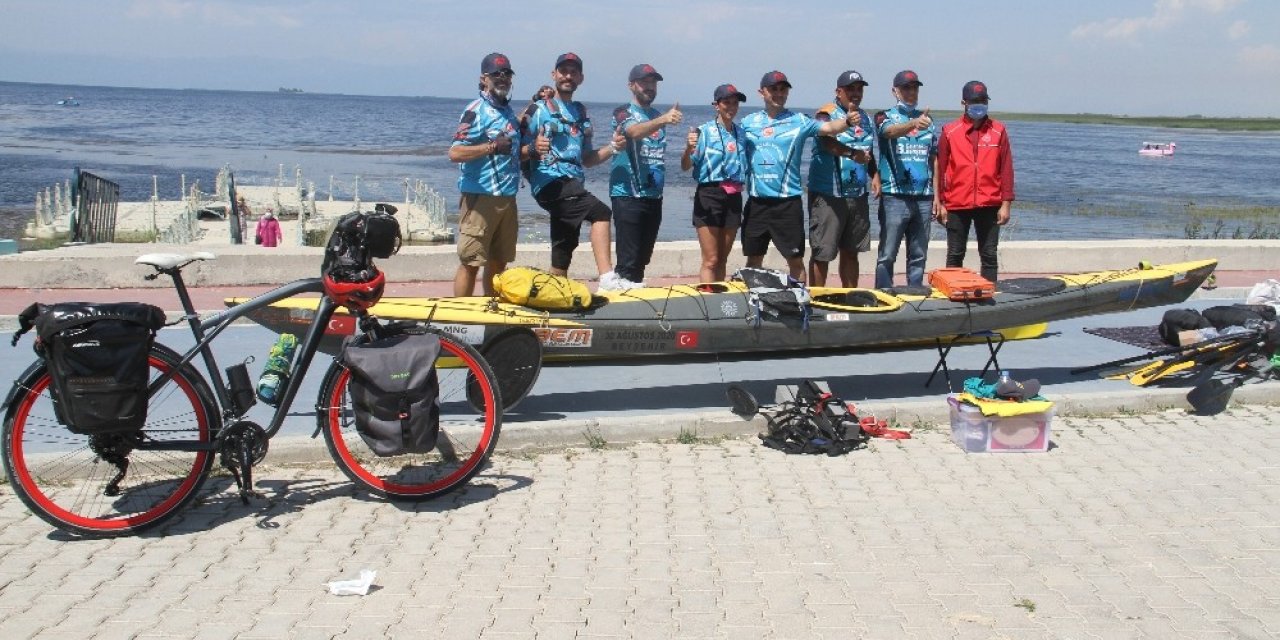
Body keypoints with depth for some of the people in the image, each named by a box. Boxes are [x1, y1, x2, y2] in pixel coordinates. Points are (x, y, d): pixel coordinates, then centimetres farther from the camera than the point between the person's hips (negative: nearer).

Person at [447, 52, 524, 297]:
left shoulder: (508, 111, 17)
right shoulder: (476, 110, -8)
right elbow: (455, 153, -18)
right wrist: (492, 146, -26)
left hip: (507, 197, 8)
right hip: (480, 197, -8)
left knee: (498, 262, 13)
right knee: (470, 263, -4)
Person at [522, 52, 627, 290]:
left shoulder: (582, 114, 21)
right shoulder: (540, 109, 1)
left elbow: (586, 159, 23)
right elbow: (520, 152, -3)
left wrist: (612, 148, 7)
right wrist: (533, 148, -25)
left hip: (573, 185, 7)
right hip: (551, 182, -7)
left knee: (563, 252, 7)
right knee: (601, 213, -26)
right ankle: (607, 278, -32)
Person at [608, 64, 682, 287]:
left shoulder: (658, 116, 17)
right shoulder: (623, 112, -3)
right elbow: (634, 131, -27)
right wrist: (663, 120, -42)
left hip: (654, 195, 7)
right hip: (628, 194, -7)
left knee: (643, 257, 11)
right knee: (628, 260, -11)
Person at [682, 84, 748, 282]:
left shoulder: (741, 133, 10)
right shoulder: (704, 131, -5)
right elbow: (685, 166, -10)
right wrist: (689, 148, -28)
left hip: (734, 198, 5)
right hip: (709, 195, -5)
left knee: (722, 259, 11)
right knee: (710, 260, -6)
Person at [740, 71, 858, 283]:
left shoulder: (798, 121, 1)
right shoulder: (748, 122, 9)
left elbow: (827, 128, -12)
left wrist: (847, 122, -32)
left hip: (788, 201, -2)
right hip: (756, 200, 2)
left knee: (795, 259, 2)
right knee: (754, 258, 11)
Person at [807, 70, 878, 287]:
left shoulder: (864, 118, 16)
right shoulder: (827, 114, -7)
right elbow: (828, 142, -27)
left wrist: (875, 175, 11)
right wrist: (853, 153, -44)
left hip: (857, 195, 7)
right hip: (828, 195, -7)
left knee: (851, 252, 14)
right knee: (822, 253, -2)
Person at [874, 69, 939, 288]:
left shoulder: (928, 120, 15)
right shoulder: (885, 116, 2)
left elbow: (934, 159, 15)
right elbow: (891, 131, -23)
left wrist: (936, 195, 8)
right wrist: (914, 124, -43)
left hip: (923, 198, 5)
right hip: (895, 196, -4)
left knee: (919, 255, 9)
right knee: (887, 255, -4)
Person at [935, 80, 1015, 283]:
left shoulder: (998, 131, 4)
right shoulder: (950, 131, 3)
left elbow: (1006, 169, 4)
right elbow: (940, 169, 4)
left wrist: (1006, 203, 0)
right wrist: (939, 203, 1)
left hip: (989, 205, 0)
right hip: (957, 205, 0)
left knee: (989, 256, 4)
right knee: (955, 256, 6)